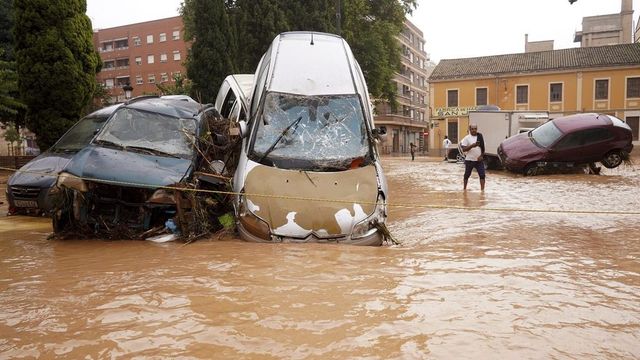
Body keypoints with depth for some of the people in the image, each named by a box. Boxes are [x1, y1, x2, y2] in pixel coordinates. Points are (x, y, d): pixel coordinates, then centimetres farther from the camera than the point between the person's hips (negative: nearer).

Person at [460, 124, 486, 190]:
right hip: (469, 160, -2)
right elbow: (464, 149, -12)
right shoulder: (467, 138, -6)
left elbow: (483, 148, 9)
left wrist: (481, 156, -4)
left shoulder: (480, 137, 5)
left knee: (482, 175, -6)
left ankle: (482, 189, -3)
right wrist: (472, 145, -24)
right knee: (467, 175, 11)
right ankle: (464, 189, 27)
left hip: (479, 160, 2)